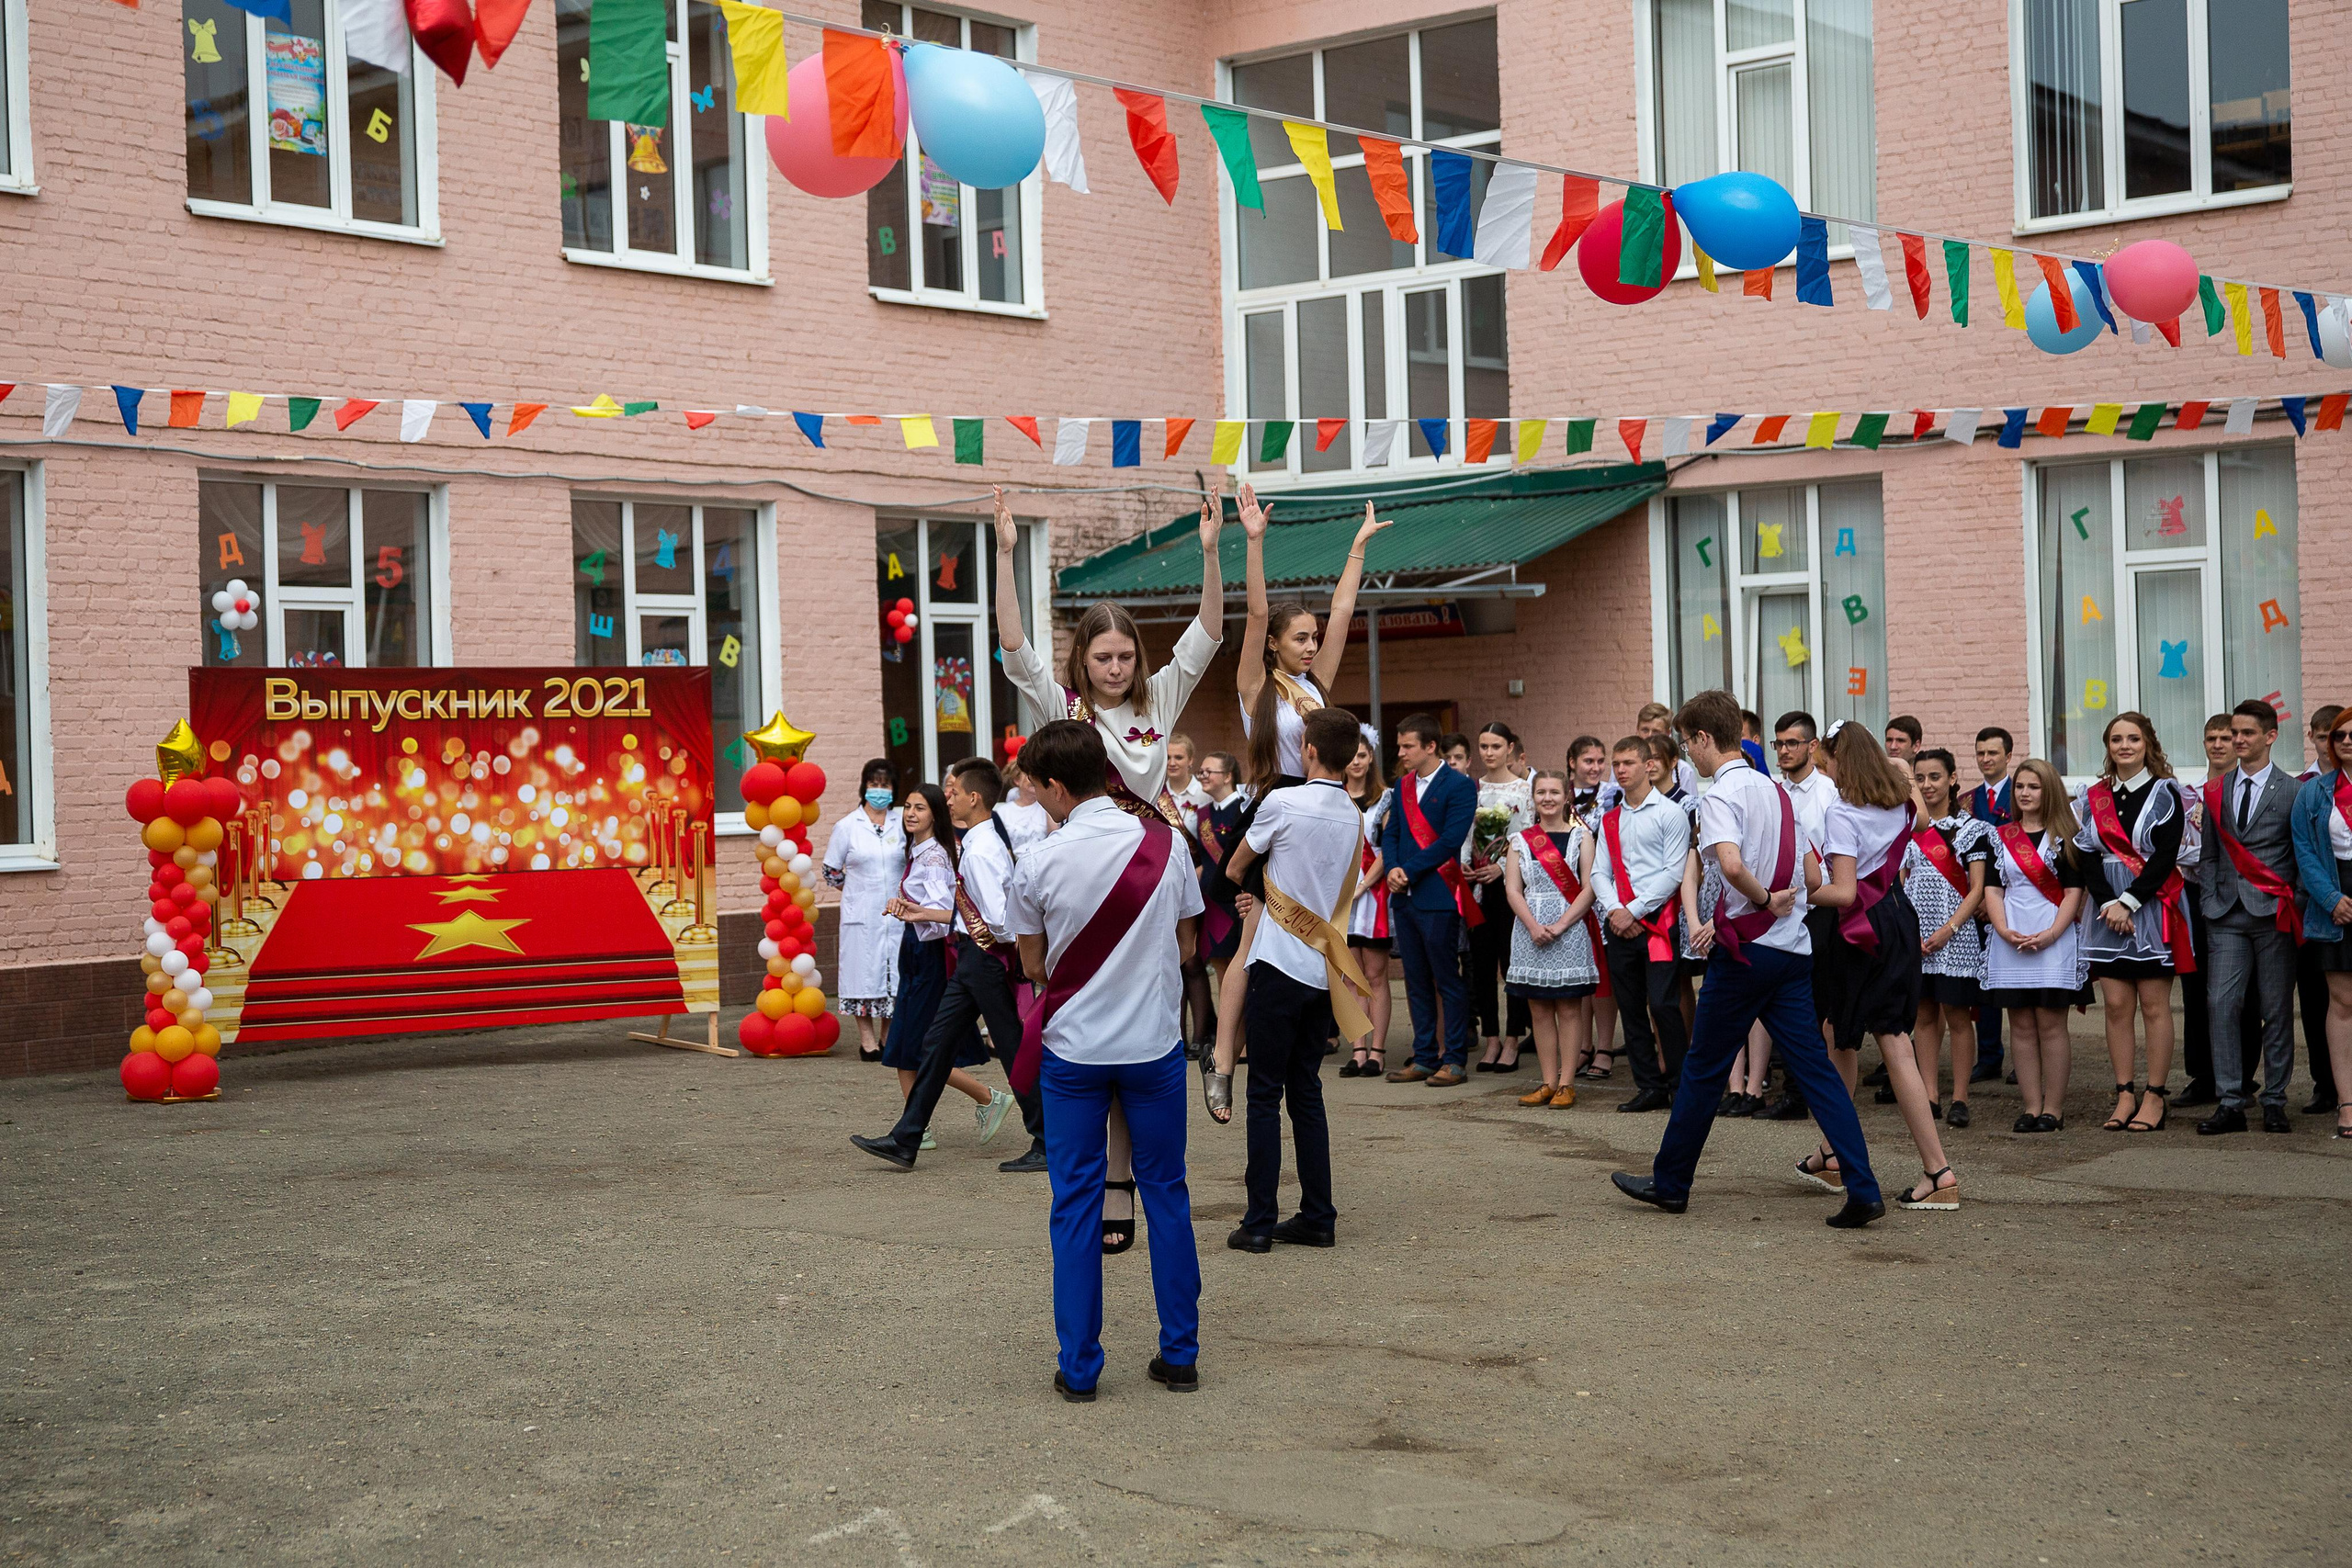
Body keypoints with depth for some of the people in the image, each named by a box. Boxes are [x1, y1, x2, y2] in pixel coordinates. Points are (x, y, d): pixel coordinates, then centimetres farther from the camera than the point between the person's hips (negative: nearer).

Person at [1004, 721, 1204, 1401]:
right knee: (1166, 1193, 12)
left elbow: (1033, 967, 0)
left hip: (1074, 1046, -2)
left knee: (1075, 1203, 6)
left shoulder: (1041, 865, -12)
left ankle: (1078, 1367, 9)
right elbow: (1186, 941, 7)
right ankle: (1180, 1355, 16)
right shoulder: (1165, 843, -5)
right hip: (1155, 1041, 2)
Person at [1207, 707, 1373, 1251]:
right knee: (1306, 1091, 12)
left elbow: (1235, 867, 5)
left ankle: (1258, 1223, -2)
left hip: (1280, 962, -6)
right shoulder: (1354, 817, 7)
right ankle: (1317, 1216, 12)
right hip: (1325, 967, 6)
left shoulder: (1283, 803, -11)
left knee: (1266, 1094, -2)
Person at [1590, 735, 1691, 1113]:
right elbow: (1599, 873, 12)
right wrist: (1614, 911, -6)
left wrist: (1634, 911, -10)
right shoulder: (1610, 820, 16)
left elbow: (1674, 873, -8)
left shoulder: (1669, 813, -2)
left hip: (1657, 920, -6)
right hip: (1618, 922, 6)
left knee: (1662, 1004, -13)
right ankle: (1649, 1087, 13)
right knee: (1631, 1009, 6)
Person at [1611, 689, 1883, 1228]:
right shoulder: (1775, 790, 13)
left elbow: (1731, 864, -31)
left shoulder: (1721, 794, -12)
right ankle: (1862, 1190, -6)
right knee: (1815, 1067, 3)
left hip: (1745, 950, -7)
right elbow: (1808, 872, 17)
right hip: (1793, 947, 7)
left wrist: (1764, 901, -15)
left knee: (1704, 1069, 6)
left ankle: (1670, 1182, 19)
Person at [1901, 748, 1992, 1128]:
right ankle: (1930, 1097, 12)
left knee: (1956, 1015, -1)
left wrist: (1948, 930, -15)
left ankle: (1960, 1099, 4)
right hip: (1915, 935, 4)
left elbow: (1977, 890, -5)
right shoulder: (1907, 827, 10)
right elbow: (1899, 885, 12)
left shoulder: (1971, 829, -1)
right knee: (1924, 1014, 6)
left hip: (1955, 935, -4)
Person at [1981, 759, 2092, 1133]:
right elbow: (1993, 888, 7)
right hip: (2010, 940, 3)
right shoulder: (2000, 837, 12)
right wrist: (2004, 931, -9)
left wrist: (2050, 934, -14)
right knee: (2021, 1025, 4)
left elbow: (2073, 891, -2)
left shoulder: (2065, 837, 3)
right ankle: (2031, 1105, 7)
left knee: (2050, 1024, -3)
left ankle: (2053, 1107, 1)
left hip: (2053, 940, -3)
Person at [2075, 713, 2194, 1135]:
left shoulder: (2165, 792, 0)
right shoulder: (2094, 798, 11)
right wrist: (2107, 903, -11)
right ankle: (2125, 1095, 7)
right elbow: (2086, 855, 4)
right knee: (2116, 1006, 2)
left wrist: (2128, 901, -15)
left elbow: (2166, 856, -9)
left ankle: (2155, 1097, 3)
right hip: (2108, 910, 4)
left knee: (2154, 1006, -2)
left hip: (2152, 909, -4)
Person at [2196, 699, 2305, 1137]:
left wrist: (2290, 903, -6)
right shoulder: (2216, 792, 12)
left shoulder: (2292, 791, 1)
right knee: (2220, 1004, -6)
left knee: (2276, 1010, 2)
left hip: (2273, 914, -3)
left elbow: (2303, 854, 1)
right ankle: (2231, 1104, -3)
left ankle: (2274, 1102, 10)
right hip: (2227, 915, 3)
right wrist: (2211, 900, 5)